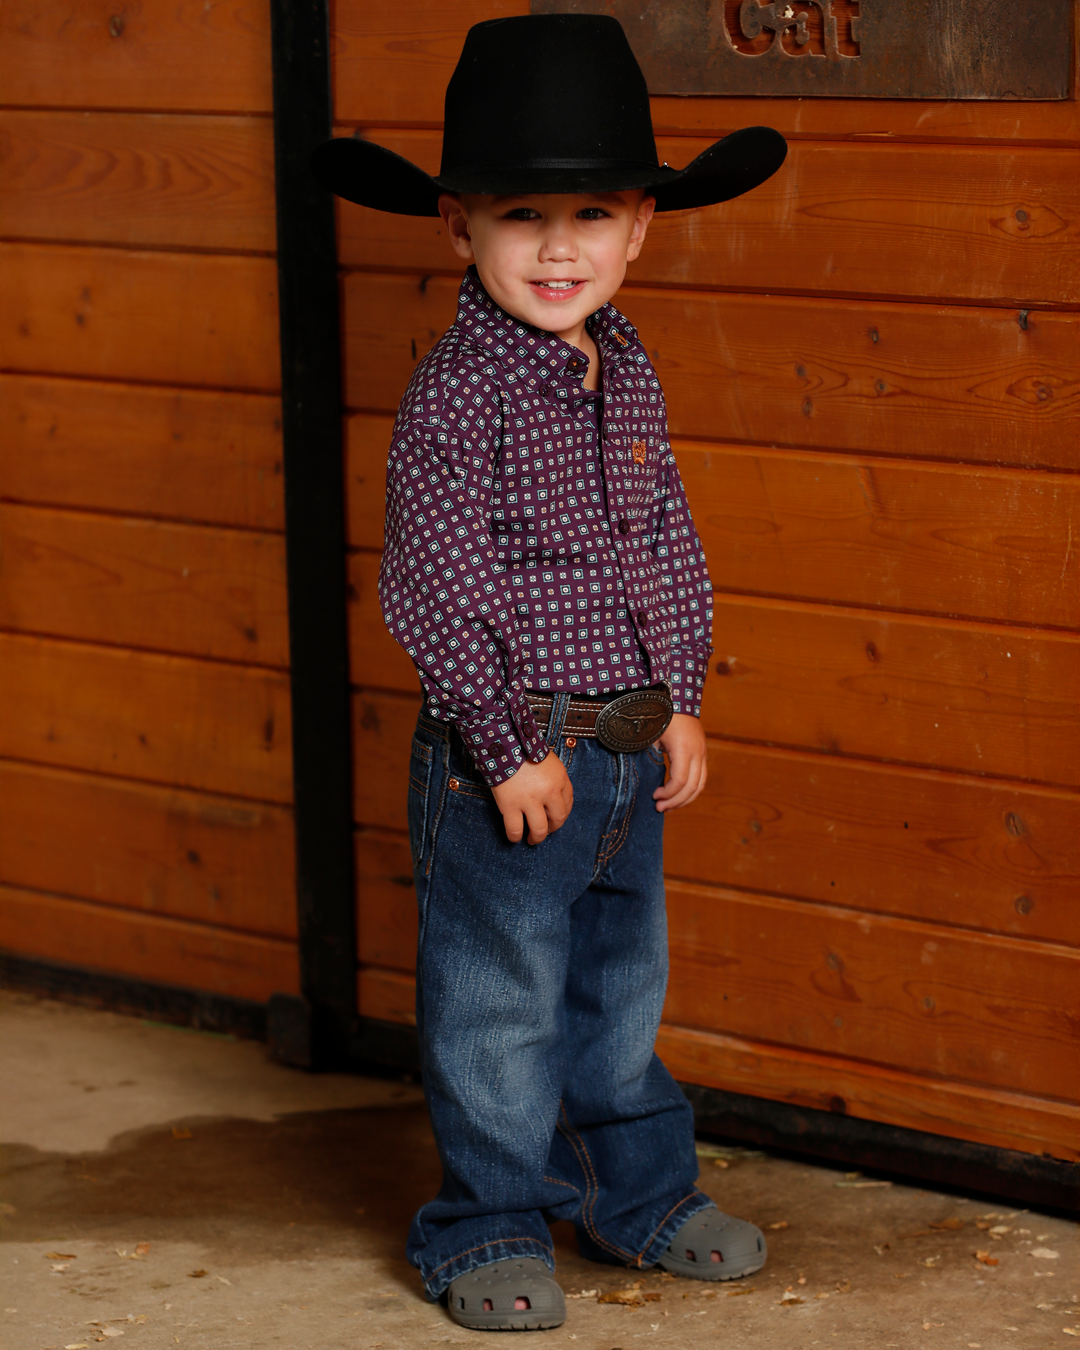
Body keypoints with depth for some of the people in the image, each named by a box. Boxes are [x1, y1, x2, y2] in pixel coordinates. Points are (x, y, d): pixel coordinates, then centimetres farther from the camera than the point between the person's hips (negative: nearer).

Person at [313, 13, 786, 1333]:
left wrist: (683, 700, 11)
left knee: (623, 980, 20)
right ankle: (493, 1224, 19)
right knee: (498, 999, 4)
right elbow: (433, 581, -19)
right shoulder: (456, 393, -17)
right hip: (506, 751, -7)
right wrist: (507, 746, -18)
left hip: (631, 749, 7)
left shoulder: (628, 372, 6)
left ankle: (640, 1192, 36)